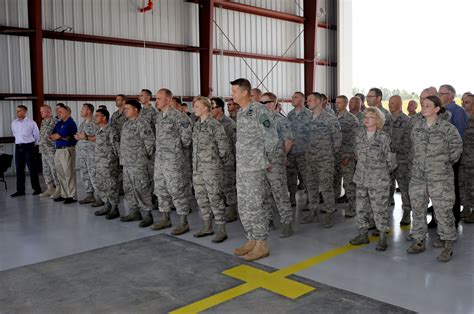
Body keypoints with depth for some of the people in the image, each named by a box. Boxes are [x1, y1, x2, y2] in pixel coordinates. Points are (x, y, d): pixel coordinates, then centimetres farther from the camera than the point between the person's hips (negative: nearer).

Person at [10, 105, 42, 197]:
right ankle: (20, 190, 12)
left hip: (29, 147, -5)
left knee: (32, 168, -1)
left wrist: (34, 144, 6)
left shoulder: (31, 123, -6)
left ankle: (37, 189, 8)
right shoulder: (14, 123, 7)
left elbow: (37, 135, 1)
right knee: (19, 169, 6)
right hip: (18, 147, 5)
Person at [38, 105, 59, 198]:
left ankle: (58, 189, 2)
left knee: (54, 170, -5)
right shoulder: (43, 122, 15)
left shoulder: (53, 122, -12)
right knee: (46, 171, 13)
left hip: (51, 151, -9)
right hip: (44, 151, 9)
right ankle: (50, 188, 22)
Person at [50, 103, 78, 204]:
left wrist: (58, 136, 8)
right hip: (58, 150, 9)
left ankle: (72, 196, -1)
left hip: (67, 150, -9)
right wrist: (62, 137, -7)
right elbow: (51, 136, 8)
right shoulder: (59, 123, 16)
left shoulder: (70, 123, -10)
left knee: (69, 174, -6)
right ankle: (64, 194, 21)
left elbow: (57, 136, -13)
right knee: (60, 174, 12)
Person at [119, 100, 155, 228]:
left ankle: (147, 215, 1)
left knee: (141, 189, -6)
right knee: (128, 189, 14)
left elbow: (150, 142, -15)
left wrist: (146, 157, -7)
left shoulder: (141, 124, -13)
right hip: (127, 163, 10)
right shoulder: (126, 124, 16)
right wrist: (123, 158, 17)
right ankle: (134, 212, 25)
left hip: (138, 163, -9)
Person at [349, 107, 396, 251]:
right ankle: (363, 234, 26)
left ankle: (383, 237, 14)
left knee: (379, 209, 1)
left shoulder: (384, 137, -11)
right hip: (361, 179, 5)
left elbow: (390, 160, -6)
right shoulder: (360, 135, 5)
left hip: (379, 181, -5)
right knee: (361, 208, 12)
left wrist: (382, 172, 4)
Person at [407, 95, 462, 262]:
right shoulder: (417, 127, 6)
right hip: (418, 176, 5)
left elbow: (456, 147, 2)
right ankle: (419, 241, 23)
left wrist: (447, 161, 5)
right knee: (417, 208, 10)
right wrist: (419, 162, 12)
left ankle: (448, 245, 13)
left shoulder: (447, 128, -8)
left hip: (440, 177, -5)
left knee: (443, 210, -1)